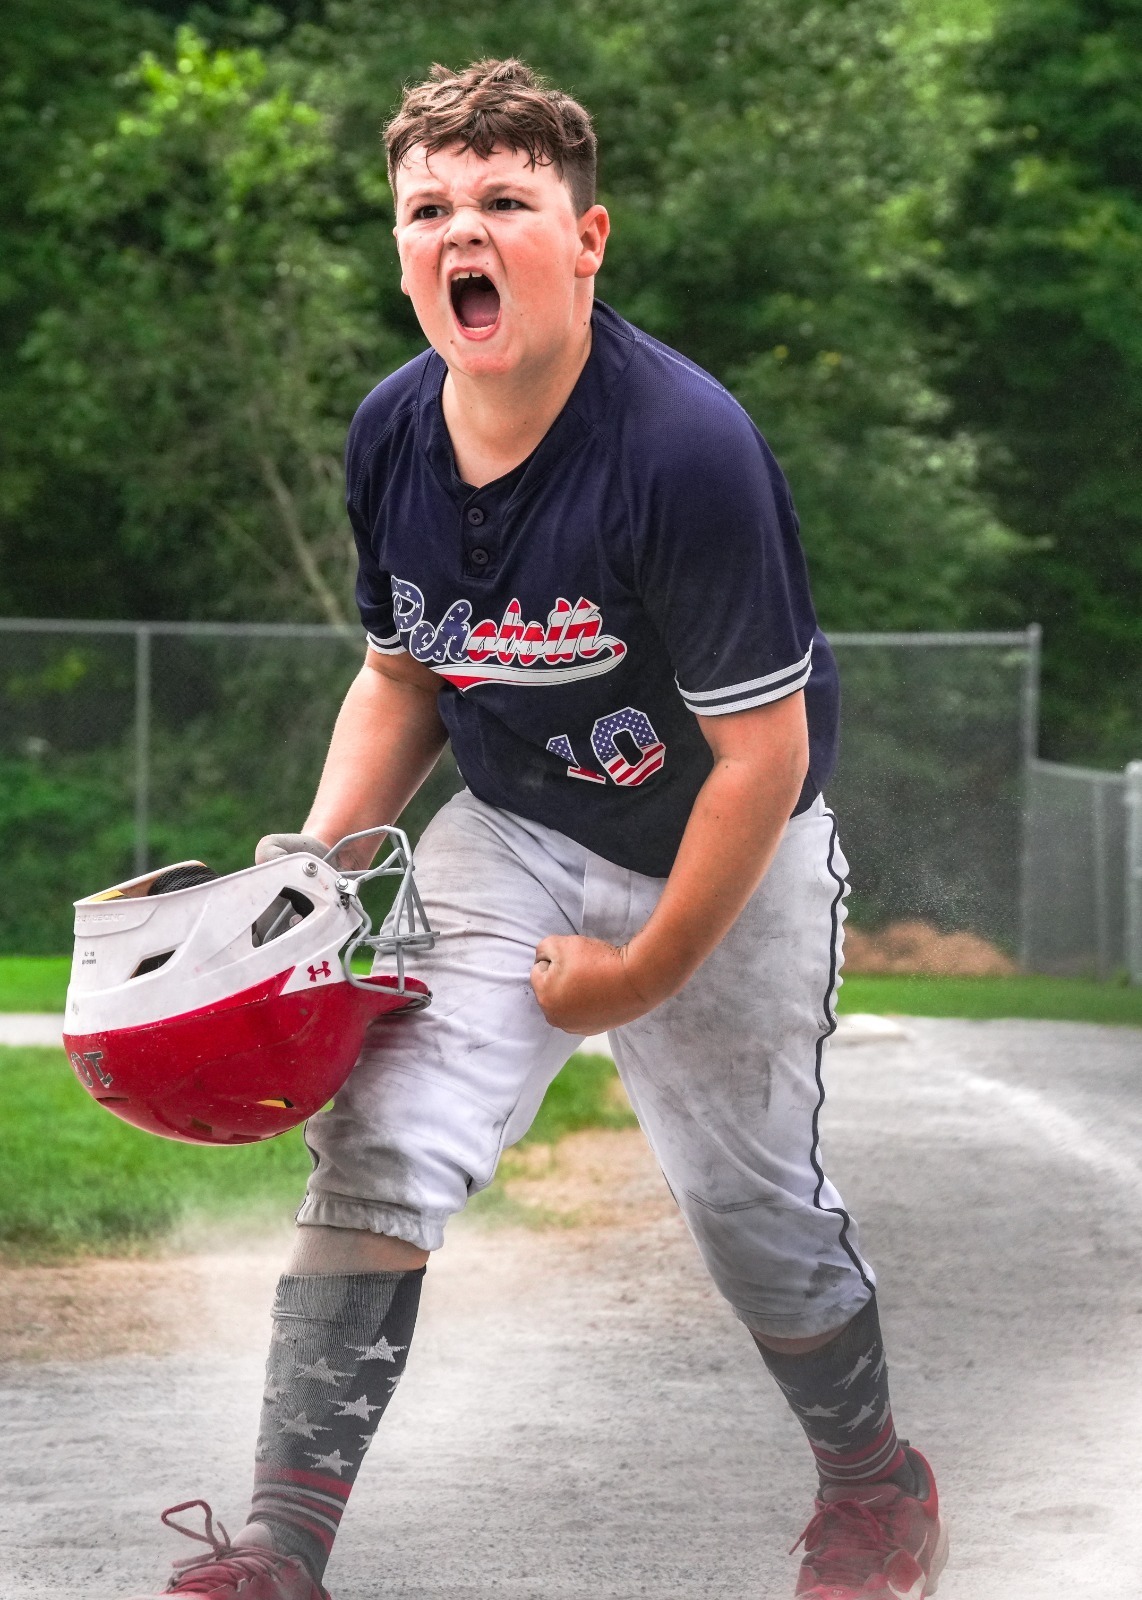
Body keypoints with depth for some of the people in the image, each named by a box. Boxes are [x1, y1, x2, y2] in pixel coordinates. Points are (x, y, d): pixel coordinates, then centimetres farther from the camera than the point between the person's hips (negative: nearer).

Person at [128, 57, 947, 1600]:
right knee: (377, 1138, -12)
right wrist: (313, 864, -4)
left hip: (724, 867, -4)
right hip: (514, 835, 5)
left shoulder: (686, 448, -28)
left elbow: (762, 755, -22)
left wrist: (648, 972, -16)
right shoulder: (395, 433, -8)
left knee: (752, 1200, 8)